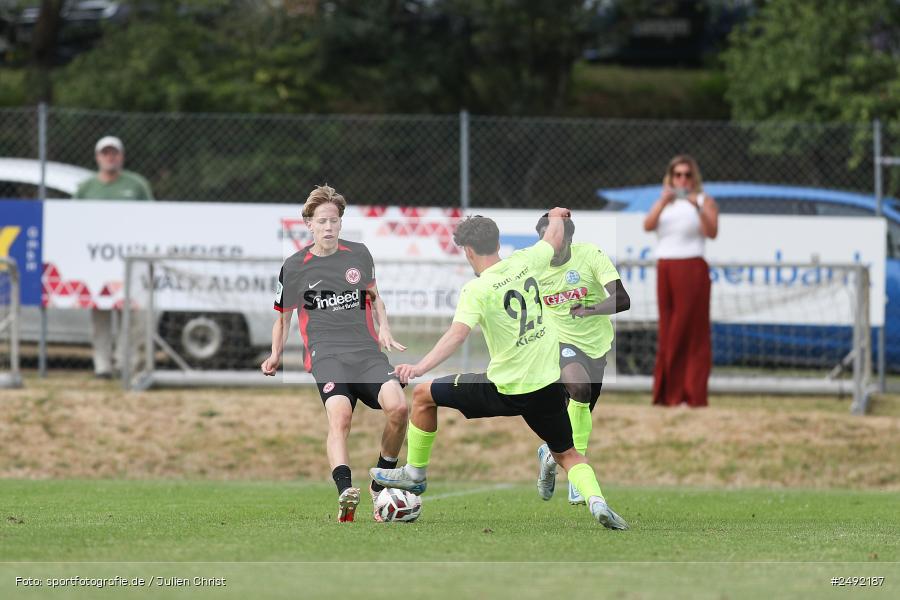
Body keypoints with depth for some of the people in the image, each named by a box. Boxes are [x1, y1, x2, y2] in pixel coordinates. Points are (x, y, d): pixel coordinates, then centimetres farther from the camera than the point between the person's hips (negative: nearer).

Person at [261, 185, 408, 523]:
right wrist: (276, 356, 7)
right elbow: (283, 315, 19)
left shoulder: (359, 255, 12)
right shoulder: (294, 267, 6)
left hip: (367, 350, 3)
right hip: (326, 354, -3)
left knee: (398, 407, -23)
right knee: (339, 416, -31)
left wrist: (384, 329, 13)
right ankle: (345, 491, -50)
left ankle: (381, 485, -1)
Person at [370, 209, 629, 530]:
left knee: (423, 394, 16)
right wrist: (556, 217, 45)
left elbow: (457, 334, -30)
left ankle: (415, 473, 26)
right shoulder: (524, 262, 1)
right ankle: (595, 499, -9)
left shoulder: (477, 290, -14)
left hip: (505, 391, -4)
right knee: (567, 455, 20)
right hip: (549, 386, 5)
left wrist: (420, 367, -41)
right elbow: (554, 240, 22)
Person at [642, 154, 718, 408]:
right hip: (665, 270, 4)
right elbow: (648, 225, -1)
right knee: (668, 332, 2)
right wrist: (663, 203, -16)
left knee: (691, 331, -7)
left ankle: (692, 394, -8)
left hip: (691, 269, -4)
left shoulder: (705, 201, 6)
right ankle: (668, 393, 4)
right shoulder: (664, 203, 17)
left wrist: (698, 207, -24)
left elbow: (712, 232, -10)